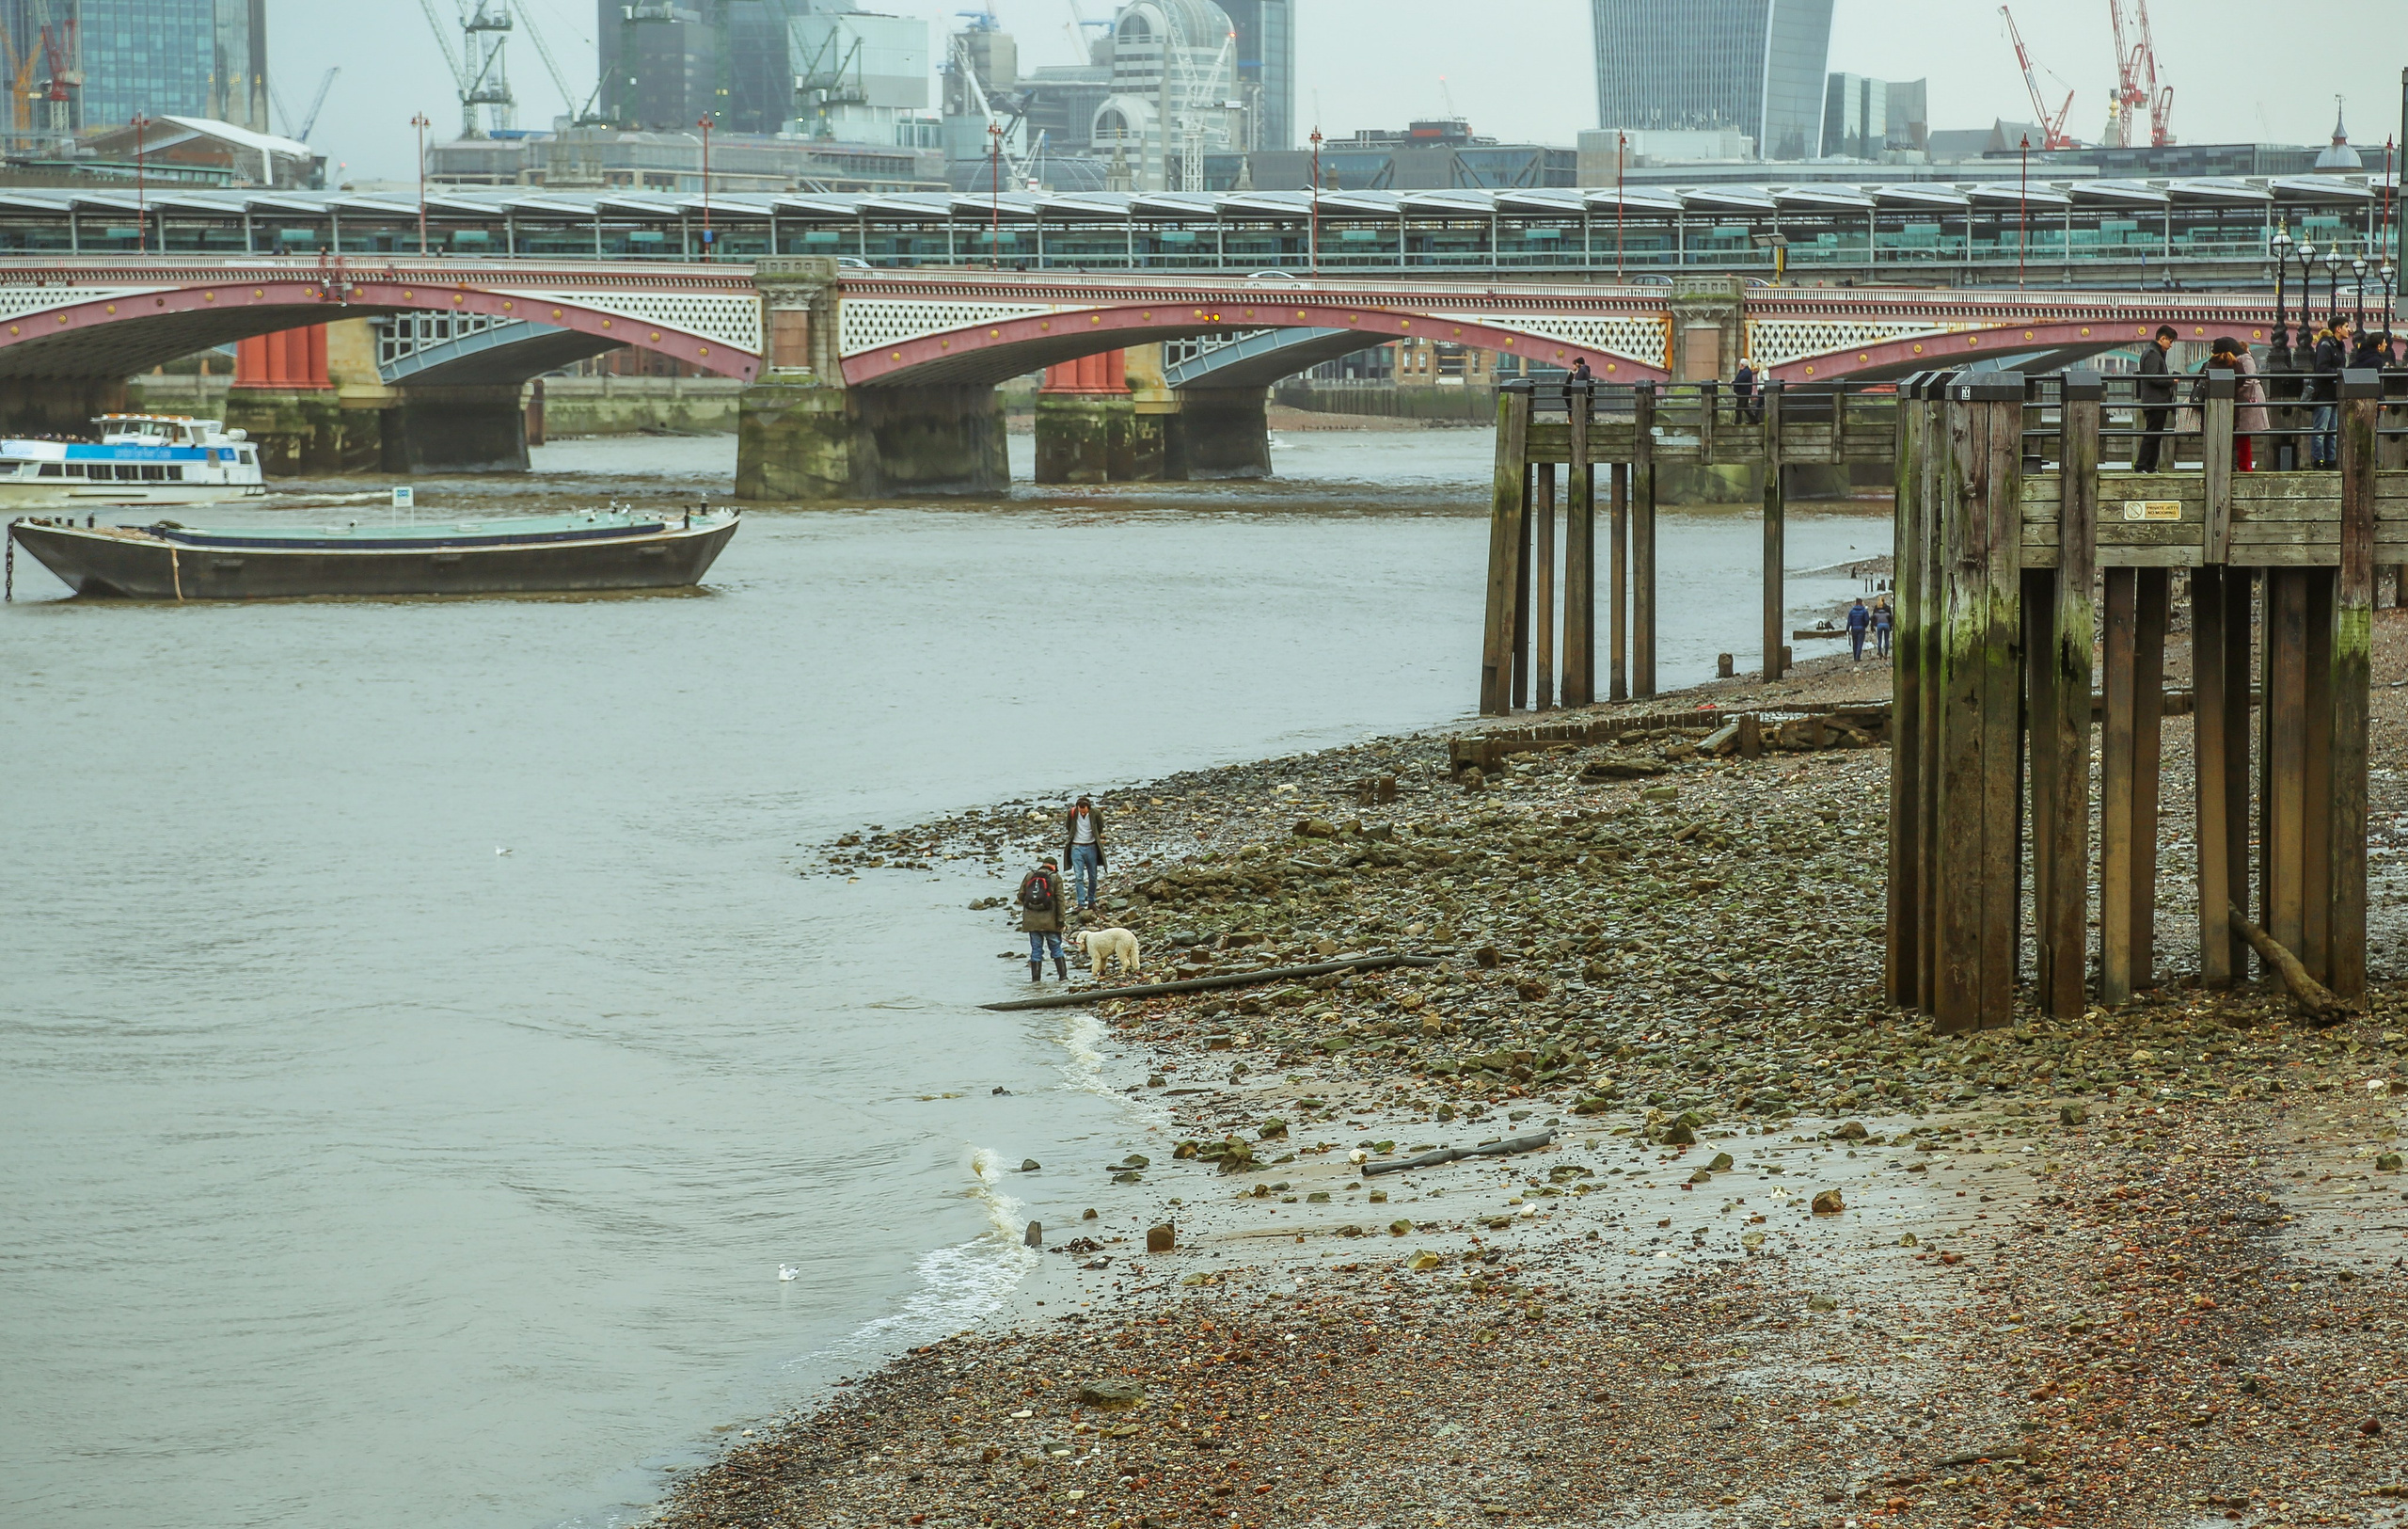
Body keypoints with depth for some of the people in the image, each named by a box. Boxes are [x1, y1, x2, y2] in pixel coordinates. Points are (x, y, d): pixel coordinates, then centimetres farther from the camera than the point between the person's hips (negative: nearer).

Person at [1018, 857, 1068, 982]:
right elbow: (1060, 899, -6)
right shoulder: (1055, 878, -1)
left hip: (1031, 920, 2)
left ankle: (1036, 978, 5)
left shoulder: (1029, 876, 7)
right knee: (1056, 948, 9)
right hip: (1049, 920, -2)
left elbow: (1021, 896, 8)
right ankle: (1063, 976, 7)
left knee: (1036, 950, 7)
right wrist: (1060, 919, -5)